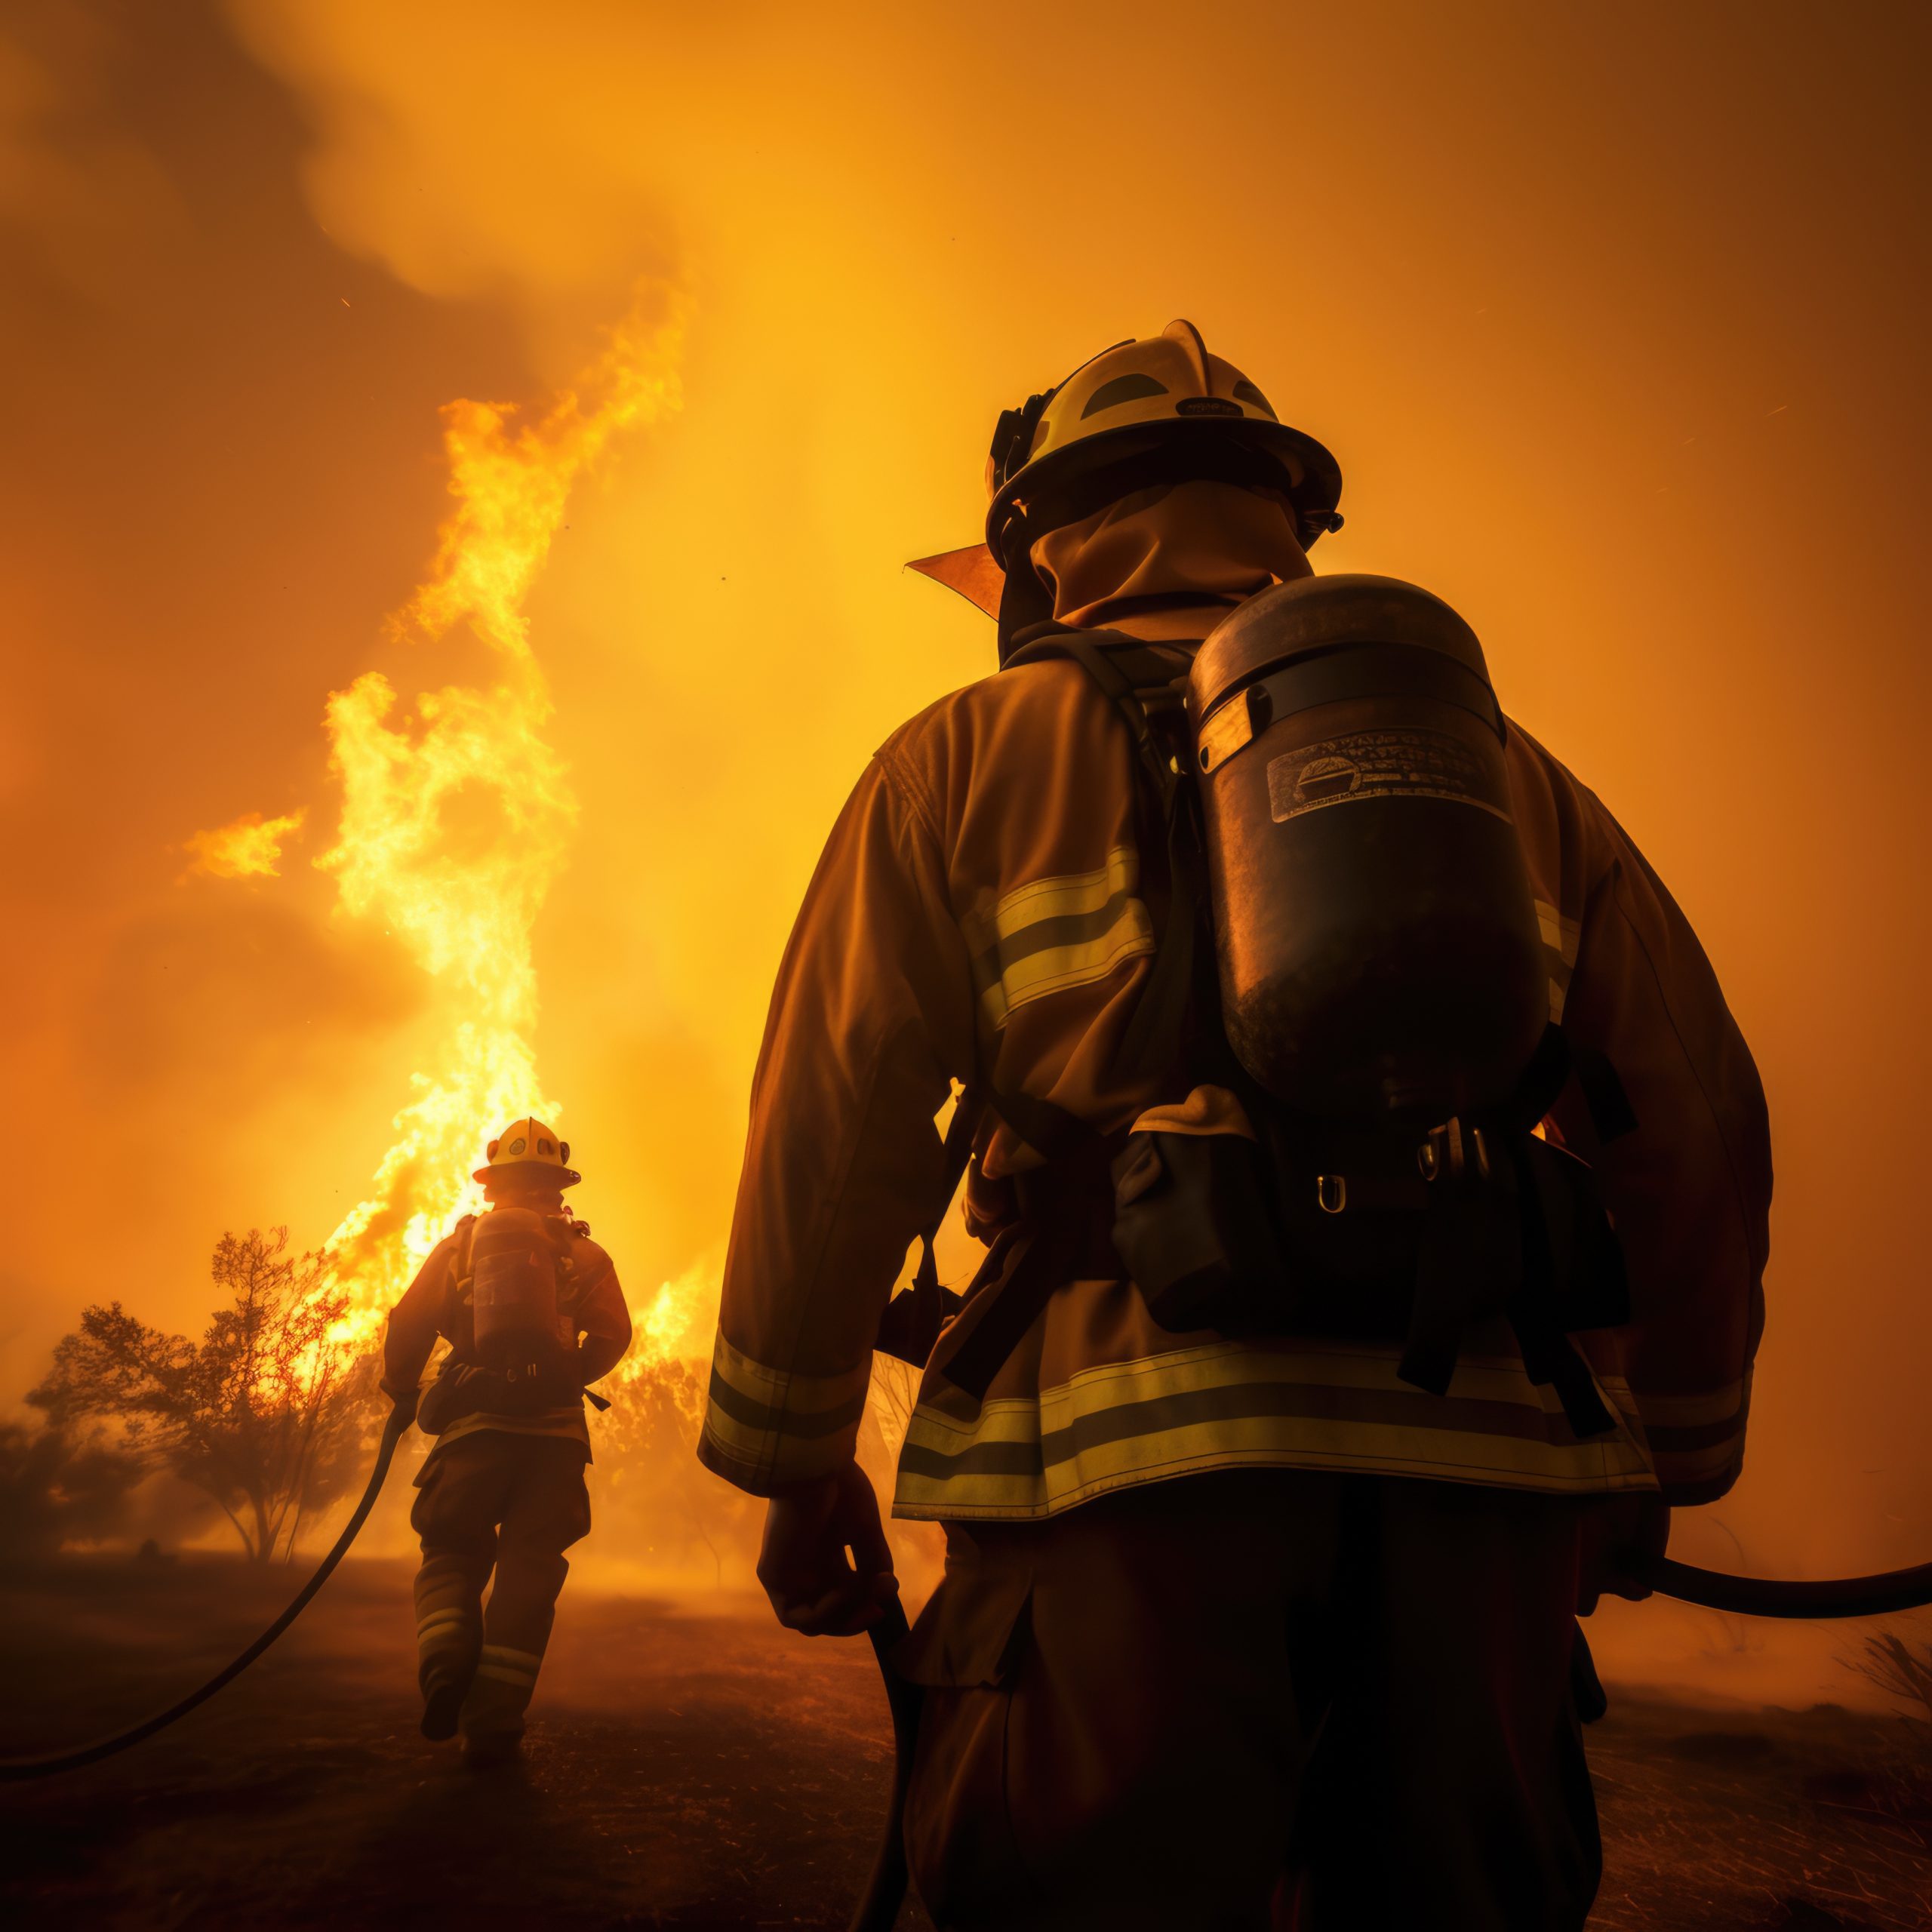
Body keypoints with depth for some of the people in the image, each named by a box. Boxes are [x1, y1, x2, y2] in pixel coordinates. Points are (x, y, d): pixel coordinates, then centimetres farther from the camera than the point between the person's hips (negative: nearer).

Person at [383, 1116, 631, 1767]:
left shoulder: (461, 1243, 12)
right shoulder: (582, 1253, 11)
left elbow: (407, 1327, 5)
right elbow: (613, 1334, -1)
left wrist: (402, 1394, 20)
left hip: (474, 1421, 0)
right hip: (557, 1429, 0)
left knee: (453, 1552, 13)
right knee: (528, 1568, 4)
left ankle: (446, 1658, -16)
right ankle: (493, 1721, -2)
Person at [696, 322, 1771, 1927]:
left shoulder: (967, 758, 10)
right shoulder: (1496, 763, 19)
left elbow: (836, 1125, 1)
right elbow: (1694, 1128, 16)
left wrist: (797, 1459, 10)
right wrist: (1671, 1448, 26)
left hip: (1125, 1436, -3)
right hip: (1483, 1449, 4)